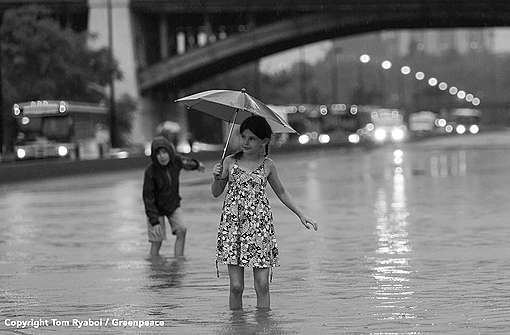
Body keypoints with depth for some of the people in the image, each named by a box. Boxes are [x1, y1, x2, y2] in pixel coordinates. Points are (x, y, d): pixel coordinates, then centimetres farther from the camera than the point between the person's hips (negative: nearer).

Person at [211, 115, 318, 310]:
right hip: (232, 225, 0)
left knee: (262, 286, -4)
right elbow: (216, 193, 12)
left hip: (260, 226, 0)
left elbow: (281, 193, 19)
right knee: (236, 286, -3)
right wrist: (217, 178, -8)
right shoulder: (230, 162, 4)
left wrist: (301, 215, 18)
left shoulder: (267, 165, 5)